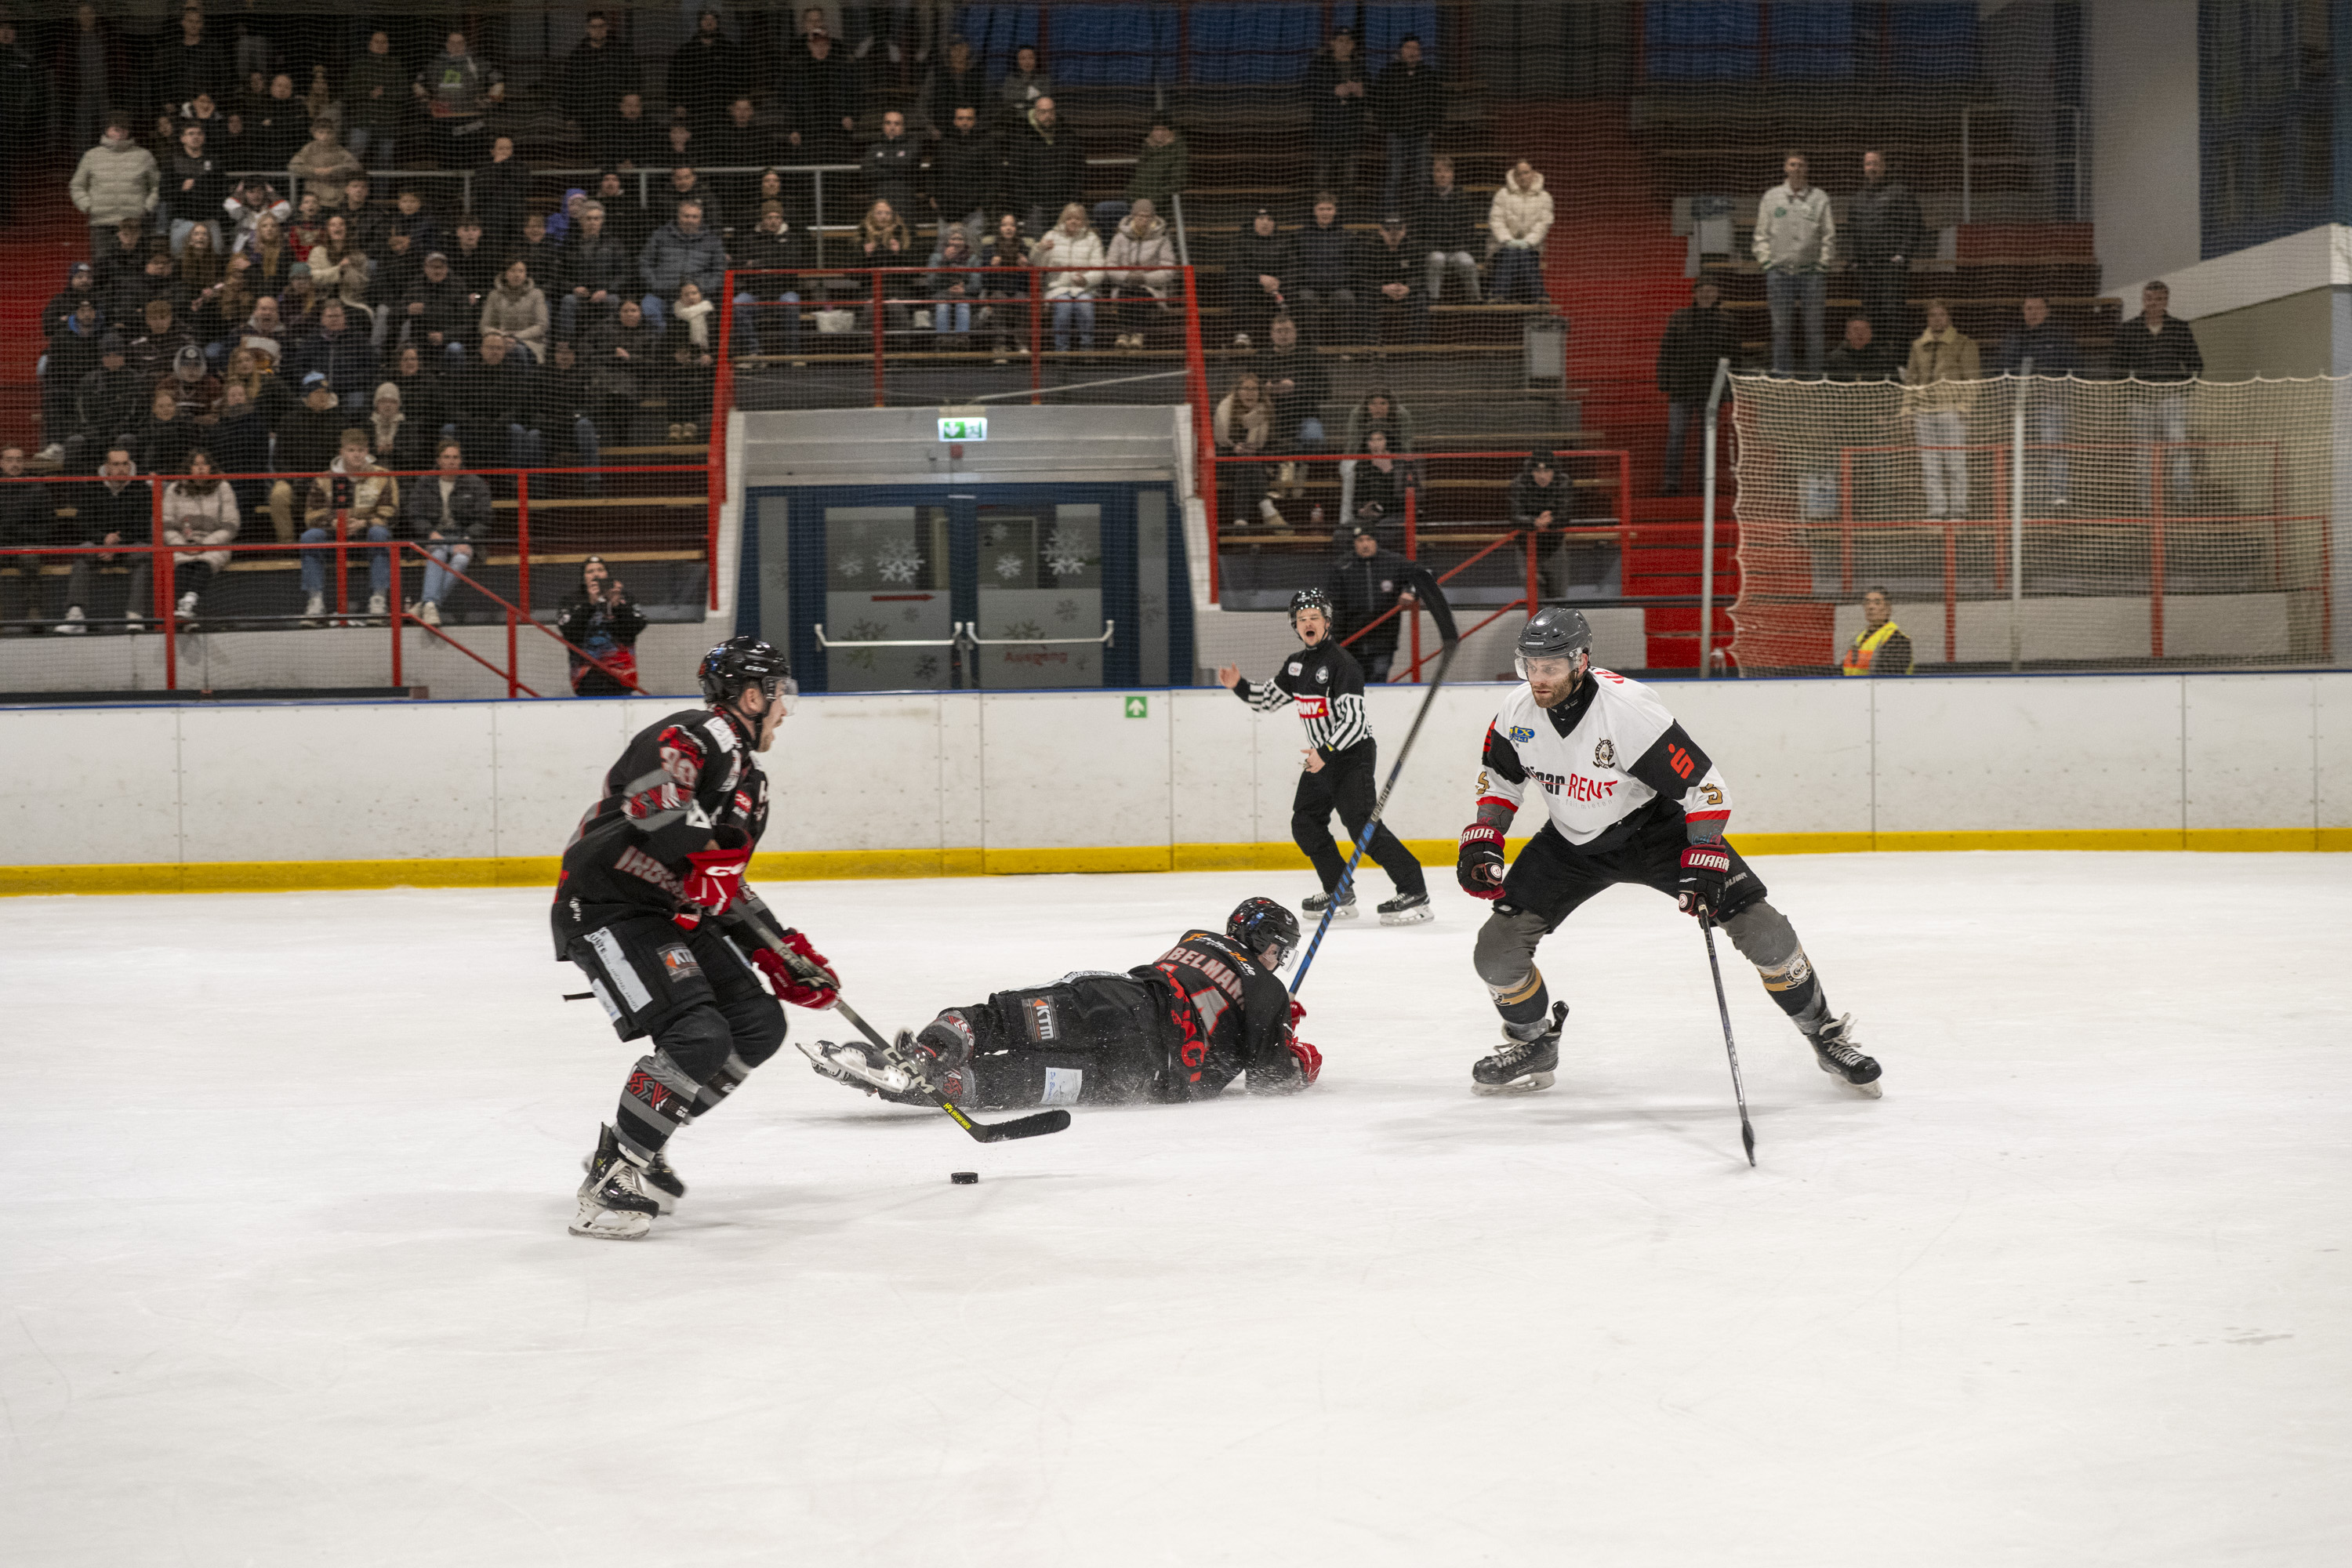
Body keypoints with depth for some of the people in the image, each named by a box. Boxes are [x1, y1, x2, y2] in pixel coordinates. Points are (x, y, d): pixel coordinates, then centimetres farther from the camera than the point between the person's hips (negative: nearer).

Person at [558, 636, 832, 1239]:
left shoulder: (750, 780, 20)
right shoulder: (696, 735, -13)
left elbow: (727, 888, 24)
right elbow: (652, 788, -34)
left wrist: (784, 954, 17)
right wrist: (704, 854, -35)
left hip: (674, 913, 10)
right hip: (605, 909, -10)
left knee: (759, 1025, 3)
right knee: (699, 1038, -23)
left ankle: (634, 1145, 13)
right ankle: (612, 1179, -11)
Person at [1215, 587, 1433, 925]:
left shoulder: (1342, 663, -18)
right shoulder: (1296, 665, 9)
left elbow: (1353, 720, -25)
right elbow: (1267, 700, 20)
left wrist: (1326, 753, -32)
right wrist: (1238, 686, 4)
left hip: (1354, 754, -9)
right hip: (1321, 755, 9)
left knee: (1362, 826, -19)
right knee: (1305, 823, 8)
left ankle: (1415, 894, -20)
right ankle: (1340, 894, 18)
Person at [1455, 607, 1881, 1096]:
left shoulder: (1629, 708, -32)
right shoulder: (1518, 711, -16)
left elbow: (1705, 786, -26)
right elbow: (1500, 777, 6)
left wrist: (1705, 864, -31)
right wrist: (1481, 842, -6)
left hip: (1655, 827, -4)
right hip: (1570, 841, 4)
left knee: (1759, 926, -14)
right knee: (1497, 946, -9)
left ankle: (1827, 1036, 6)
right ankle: (1534, 1047, 18)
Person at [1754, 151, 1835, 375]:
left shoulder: (1819, 198, 6)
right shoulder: (1771, 197, 10)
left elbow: (1829, 235, 5)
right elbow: (1762, 233, 11)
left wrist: (1824, 263, -2)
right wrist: (1766, 260, 1)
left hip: (1812, 271, -1)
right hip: (1779, 270, 1)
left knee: (1813, 325, -1)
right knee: (1781, 326, 1)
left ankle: (1814, 372, 3)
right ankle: (1783, 371, 5)